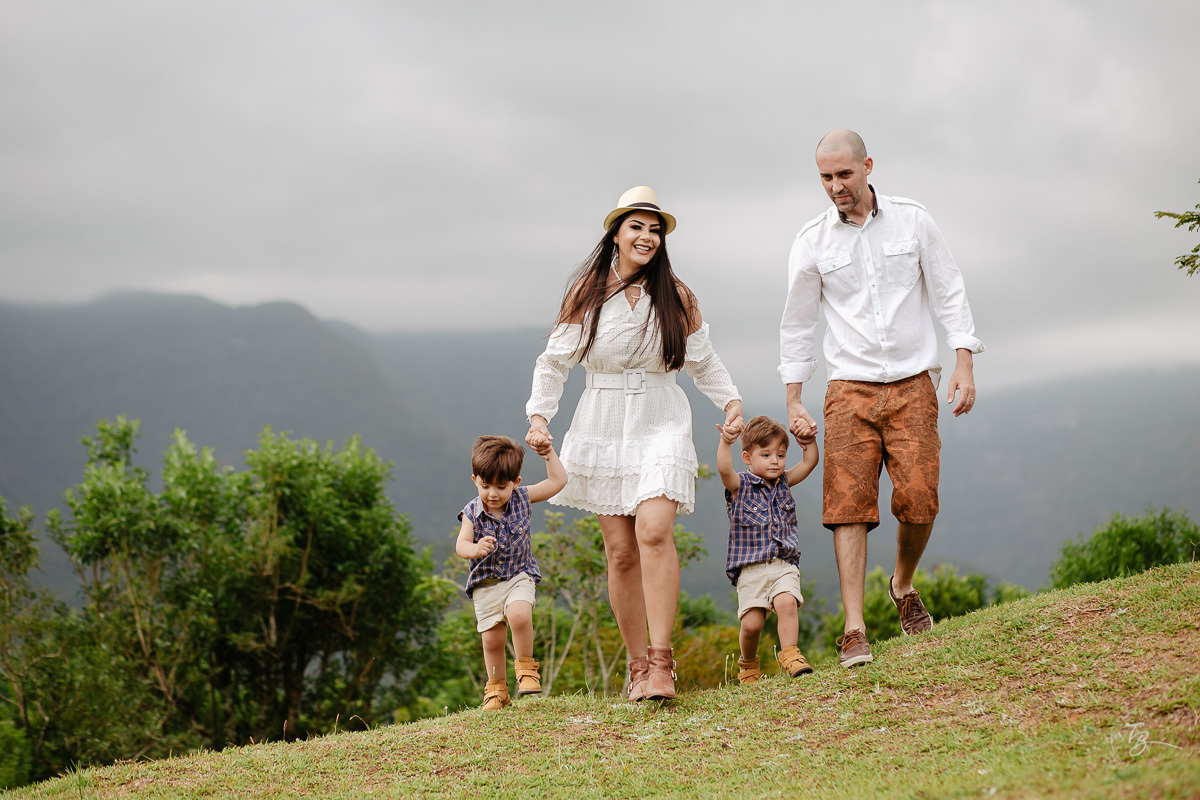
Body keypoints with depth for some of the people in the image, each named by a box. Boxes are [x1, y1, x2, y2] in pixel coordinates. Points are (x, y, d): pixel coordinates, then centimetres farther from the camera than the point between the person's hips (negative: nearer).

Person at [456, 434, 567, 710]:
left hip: (519, 576, 0)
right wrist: (476, 549, -39)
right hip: (485, 583, 1)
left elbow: (558, 481, 4)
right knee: (492, 638, 1)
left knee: (519, 615, -29)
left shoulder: (521, 499, -3)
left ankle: (526, 667, -6)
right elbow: (461, 545, -19)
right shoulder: (472, 513, -8)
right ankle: (496, 688, 22)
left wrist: (549, 454, -3)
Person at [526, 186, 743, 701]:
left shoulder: (676, 296, 3)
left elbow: (702, 361, 14)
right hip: (602, 427, 1)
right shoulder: (586, 292, 2)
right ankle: (638, 665, 12)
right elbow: (554, 361, 6)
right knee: (620, 552, 0)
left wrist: (730, 400, -1)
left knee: (654, 531, -22)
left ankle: (660, 662, -22)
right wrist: (539, 415, -7)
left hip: (660, 426, -1)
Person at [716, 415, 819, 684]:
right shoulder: (739, 486, 1)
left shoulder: (783, 483, 16)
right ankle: (748, 663, 18)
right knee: (751, 622, -8)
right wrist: (725, 442, -34)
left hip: (784, 564, 3)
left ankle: (790, 655, -19)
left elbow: (810, 462, 14)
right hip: (751, 569, -3)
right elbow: (724, 469, -19)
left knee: (786, 602, -25)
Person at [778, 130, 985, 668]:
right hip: (850, 387, 0)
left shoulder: (911, 220, 1)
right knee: (849, 503, -12)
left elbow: (949, 294, 6)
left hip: (913, 385, 0)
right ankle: (855, 631, -14)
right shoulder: (811, 242, 1)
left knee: (918, 500, -8)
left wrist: (964, 364, -4)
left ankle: (903, 585, 23)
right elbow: (796, 324, 9)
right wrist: (793, 401, 7)